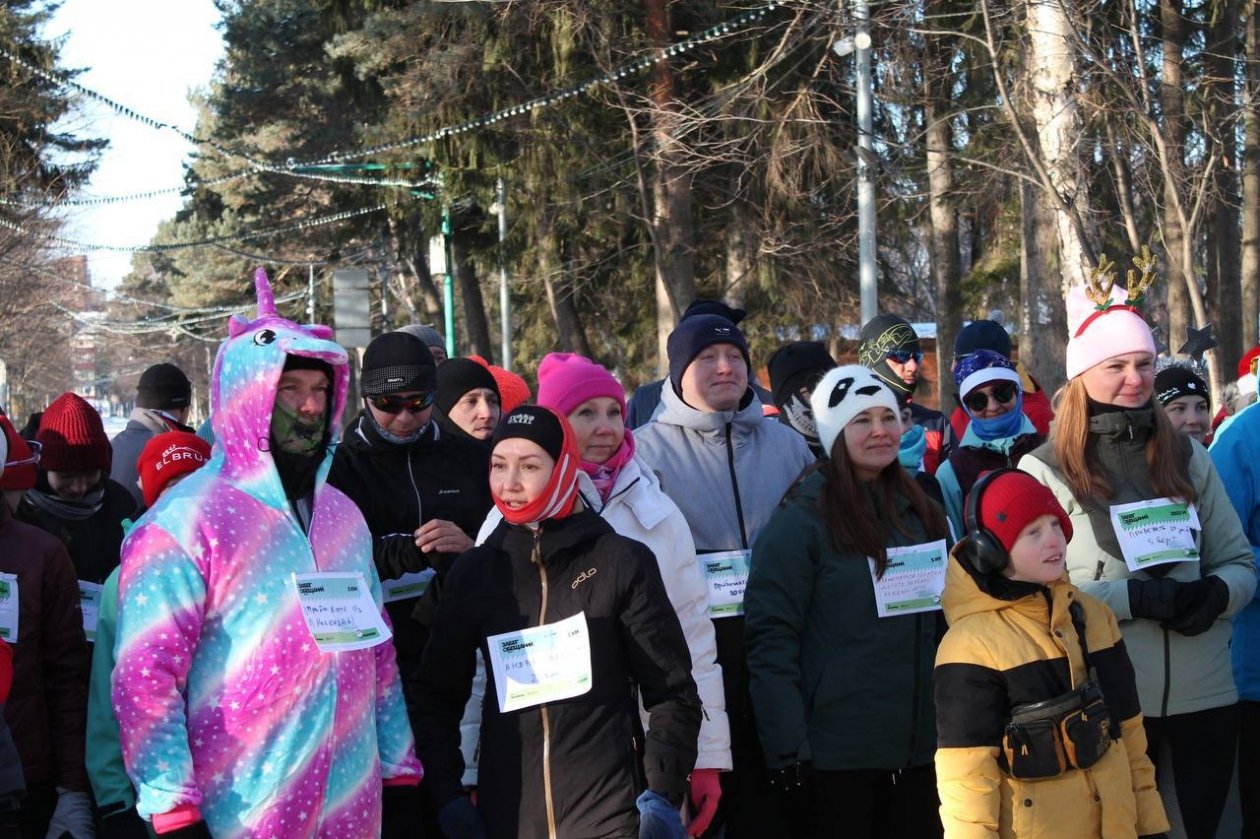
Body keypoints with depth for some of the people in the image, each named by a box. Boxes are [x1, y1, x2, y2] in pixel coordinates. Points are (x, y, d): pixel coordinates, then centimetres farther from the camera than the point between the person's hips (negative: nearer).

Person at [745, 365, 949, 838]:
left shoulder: (920, 512, 11)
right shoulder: (803, 518, -9)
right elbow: (771, 639, -13)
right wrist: (788, 751, -18)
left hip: (919, 749, 6)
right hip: (834, 755, -6)